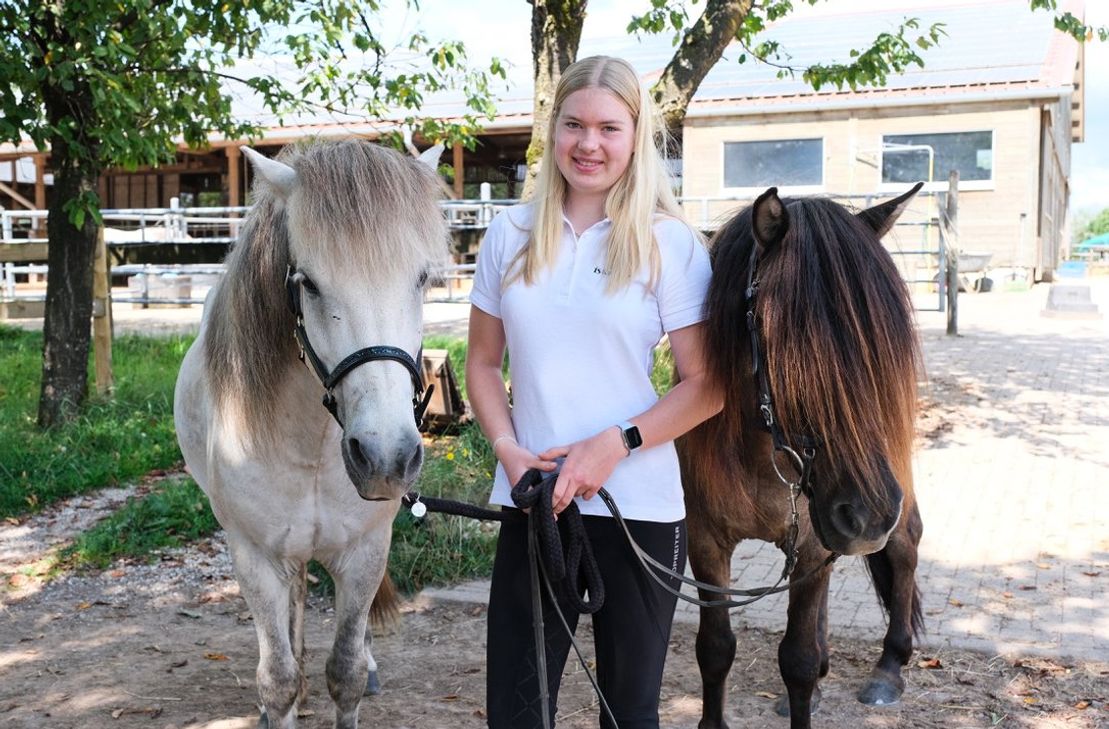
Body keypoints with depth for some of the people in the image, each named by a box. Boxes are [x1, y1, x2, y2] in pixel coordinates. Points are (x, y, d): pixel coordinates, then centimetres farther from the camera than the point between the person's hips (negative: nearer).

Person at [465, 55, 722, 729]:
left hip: (639, 507, -2)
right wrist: (508, 449, -7)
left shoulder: (671, 243, -5)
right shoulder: (511, 235, 4)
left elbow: (706, 386, -7)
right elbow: (483, 363, 9)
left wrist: (617, 442, -18)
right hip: (531, 502, 3)